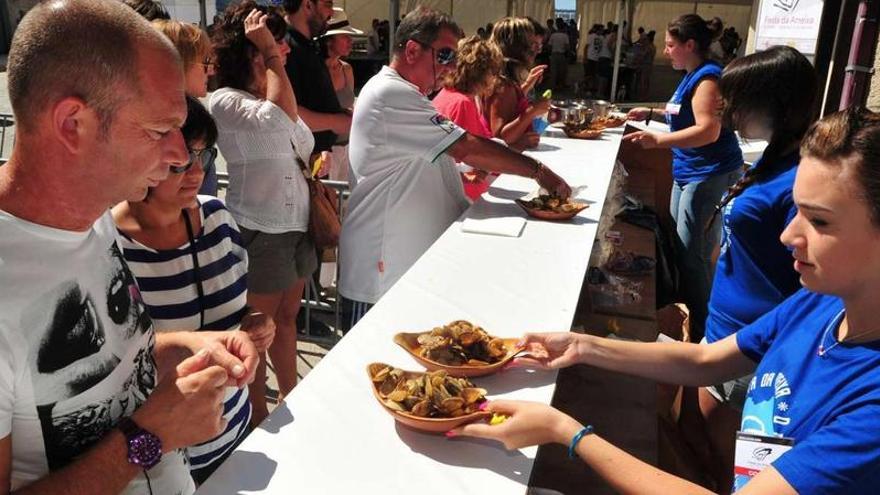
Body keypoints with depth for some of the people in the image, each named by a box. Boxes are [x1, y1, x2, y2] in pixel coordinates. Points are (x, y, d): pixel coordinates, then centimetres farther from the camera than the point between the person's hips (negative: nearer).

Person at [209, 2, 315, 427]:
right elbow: (279, 118, -33)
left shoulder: (271, 95, 11)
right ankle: (260, 419, 25)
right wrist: (271, 56, -23)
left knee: (286, 317, 19)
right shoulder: (224, 101, -14)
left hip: (295, 224, 8)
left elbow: (304, 147, 22)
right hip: (259, 230, -8)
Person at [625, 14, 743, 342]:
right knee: (677, 247, 18)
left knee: (693, 256, -9)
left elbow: (708, 130, -25)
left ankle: (702, 331, 2)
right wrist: (652, 113, 17)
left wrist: (658, 140, -32)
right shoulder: (691, 76, 14)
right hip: (687, 173, 11)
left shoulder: (707, 78, -16)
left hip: (710, 176, -11)